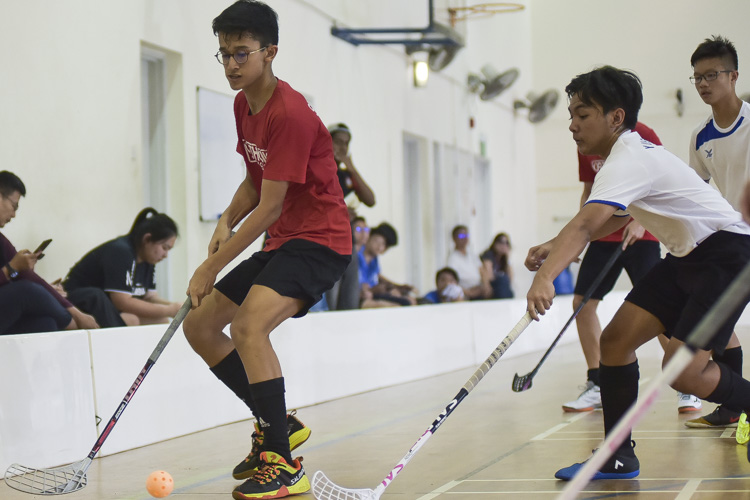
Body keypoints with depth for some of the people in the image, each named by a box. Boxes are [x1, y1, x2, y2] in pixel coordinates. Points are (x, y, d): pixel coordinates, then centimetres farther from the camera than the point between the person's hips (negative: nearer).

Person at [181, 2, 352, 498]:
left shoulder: (289, 113, -21)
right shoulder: (244, 105, 9)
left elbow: (271, 206, -22)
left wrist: (212, 266, -19)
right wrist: (226, 223, 1)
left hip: (317, 239, -10)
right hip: (279, 241, 10)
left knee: (248, 326, -31)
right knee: (199, 325, 10)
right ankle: (277, 424, 22)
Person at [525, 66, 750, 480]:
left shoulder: (629, 160, -24)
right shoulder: (629, 155, 7)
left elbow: (584, 226, -41)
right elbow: (614, 220, 22)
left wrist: (545, 278, -54)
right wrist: (554, 248, 7)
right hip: (688, 256, 10)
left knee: (683, 372, -19)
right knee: (615, 339, -2)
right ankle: (619, 458, 4)